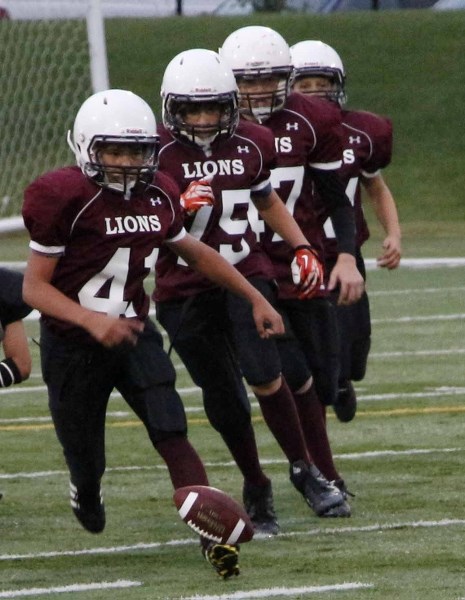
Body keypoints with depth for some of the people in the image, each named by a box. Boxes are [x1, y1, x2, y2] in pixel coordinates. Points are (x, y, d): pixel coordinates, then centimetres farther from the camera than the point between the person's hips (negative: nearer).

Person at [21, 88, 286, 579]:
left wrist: (256, 298, 15)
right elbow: (34, 286, -17)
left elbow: (196, 254, 17)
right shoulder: (67, 199, -18)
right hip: (72, 346, -4)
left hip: (133, 335, 4)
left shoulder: (157, 196, 0)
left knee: (172, 435, -16)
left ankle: (213, 534, -23)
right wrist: (93, 321, -31)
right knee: (86, 462, 9)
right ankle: (86, 494, 45)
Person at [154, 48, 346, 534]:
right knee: (224, 401, 3)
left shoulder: (251, 145, 2)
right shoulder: (159, 152, -9)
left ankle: (303, 469, 2)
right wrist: (180, 206, -25)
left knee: (264, 376, -18)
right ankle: (256, 489, 23)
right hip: (184, 290, -1)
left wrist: (301, 248, 11)